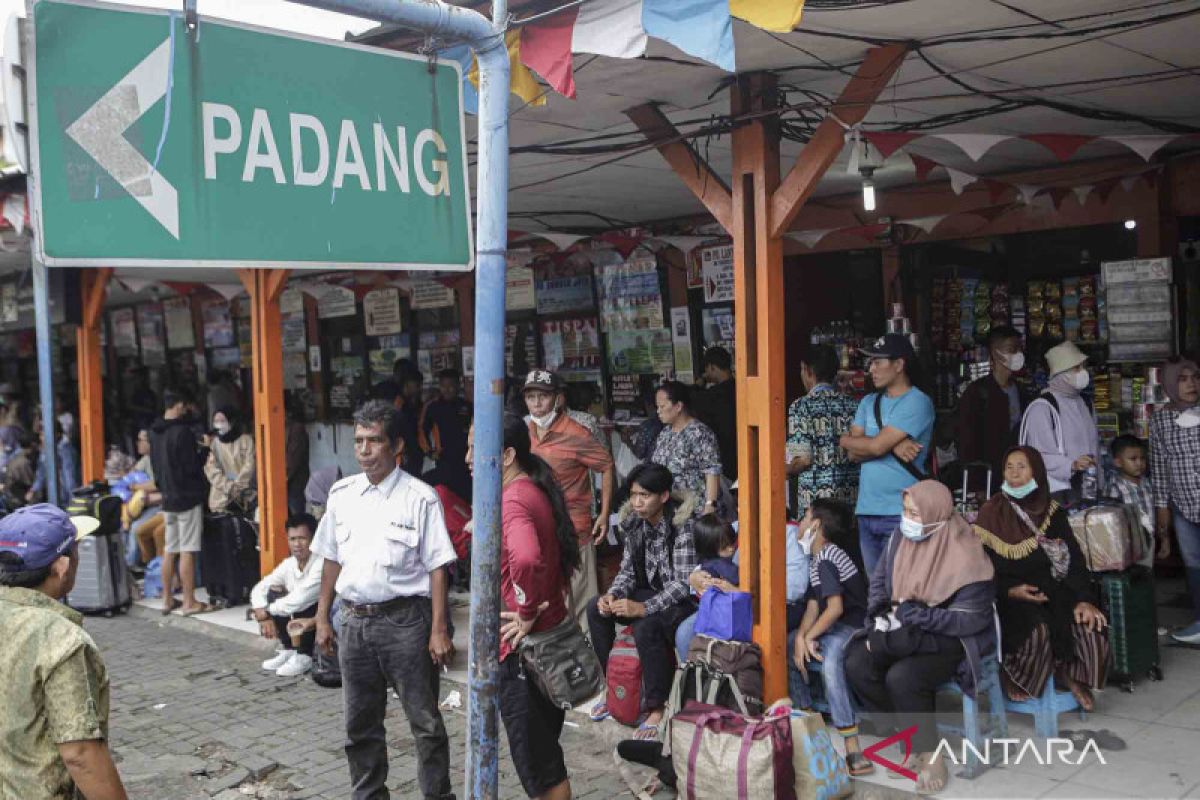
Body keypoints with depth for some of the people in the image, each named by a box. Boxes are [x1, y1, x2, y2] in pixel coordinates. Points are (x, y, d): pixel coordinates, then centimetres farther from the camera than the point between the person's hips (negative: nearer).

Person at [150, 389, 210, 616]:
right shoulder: (183, 432, -17)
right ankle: (189, 602, 0)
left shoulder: (155, 433, 8)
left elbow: (156, 466, 16)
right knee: (187, 551, -4)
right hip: (188, 497, -8)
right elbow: (192, 467, -18)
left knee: (169, 551, 13)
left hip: (168, 498, 8)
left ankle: (167, 599, 19)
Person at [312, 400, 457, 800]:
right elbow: (331, 559, 13)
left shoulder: (420, 498, -10)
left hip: (405, 620, -5)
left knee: (425, 721, 5)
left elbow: (437, 567, -10)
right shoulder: (341, 493, 6)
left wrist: (438, 630, -13)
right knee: (360, 723, 17)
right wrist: (322, 618, 12)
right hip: (354, 620, 5)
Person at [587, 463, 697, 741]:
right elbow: (627, 570, 6)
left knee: (646, 626, -34)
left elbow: (685, 583, -27)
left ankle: (657, 708, -20)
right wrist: (612, 595, -16)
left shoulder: (683, 525, -22)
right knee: (596, 609, -7)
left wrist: (643, 608, -36)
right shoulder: (635, 523, 0)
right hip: (653, 592, 8)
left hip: (686, 602, -8)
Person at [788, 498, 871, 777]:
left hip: (853, 626, -10)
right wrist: (800, 636, -8)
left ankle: (853, 750, -41)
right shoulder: (816, 558, 14)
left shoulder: (826, 559, -16)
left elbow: (836, 607, -23)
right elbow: (813, 606, 9)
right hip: (832, 628, 10)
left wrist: (808, 637, -12)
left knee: (829, 656, -36)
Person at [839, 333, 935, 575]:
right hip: (866, 510, 7)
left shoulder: (918, 403, -8)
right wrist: (893, 446, -13)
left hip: (901, 512, -7)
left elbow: (876, 446, -16)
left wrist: (846, 440, 4)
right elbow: (854, 454, 3)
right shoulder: (868, 403, 14)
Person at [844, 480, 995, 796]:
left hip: (951, 639, -6)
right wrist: (880, 622, -9)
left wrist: (912, 613, -23)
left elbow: (971, 620, -22)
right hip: (903, 628, 7)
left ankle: (931, 757, -9)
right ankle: (913, 738, -1)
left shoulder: (964, 557, -22)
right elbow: (879, 583, 8)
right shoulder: (900, 538, -3)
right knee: (857, 666, -17)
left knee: (902, 678, -31)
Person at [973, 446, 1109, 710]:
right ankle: (1013, 675, -5)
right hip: (1011, 597, -3)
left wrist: (1083, 599, -12)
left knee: (1091, 630, -21)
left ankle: (1070, 673, 8)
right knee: (1038, 630, -33)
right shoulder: (991, 513, -1)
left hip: (1053, 592, 3)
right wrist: (1010, 591, -18)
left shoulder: (1052, 511, 9)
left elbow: (1074, 559, 2)